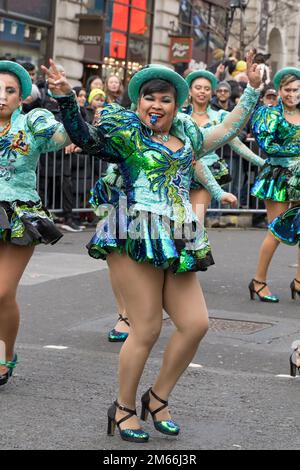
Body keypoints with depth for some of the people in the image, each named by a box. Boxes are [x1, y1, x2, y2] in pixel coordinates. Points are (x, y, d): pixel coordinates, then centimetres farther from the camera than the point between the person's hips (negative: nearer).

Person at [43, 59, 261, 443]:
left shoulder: (185, 133, 19)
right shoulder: (126, 131, 3)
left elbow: (226, 129, 33)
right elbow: (85, 138, -10)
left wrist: (252, 90, 33)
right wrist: (65, 98, -23)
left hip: (177, 245, 6)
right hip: (136, 239, -6)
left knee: (195, 325, -3)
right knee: (147, 330, -9)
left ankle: (158, 399, 16)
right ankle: (123, 409, 9)